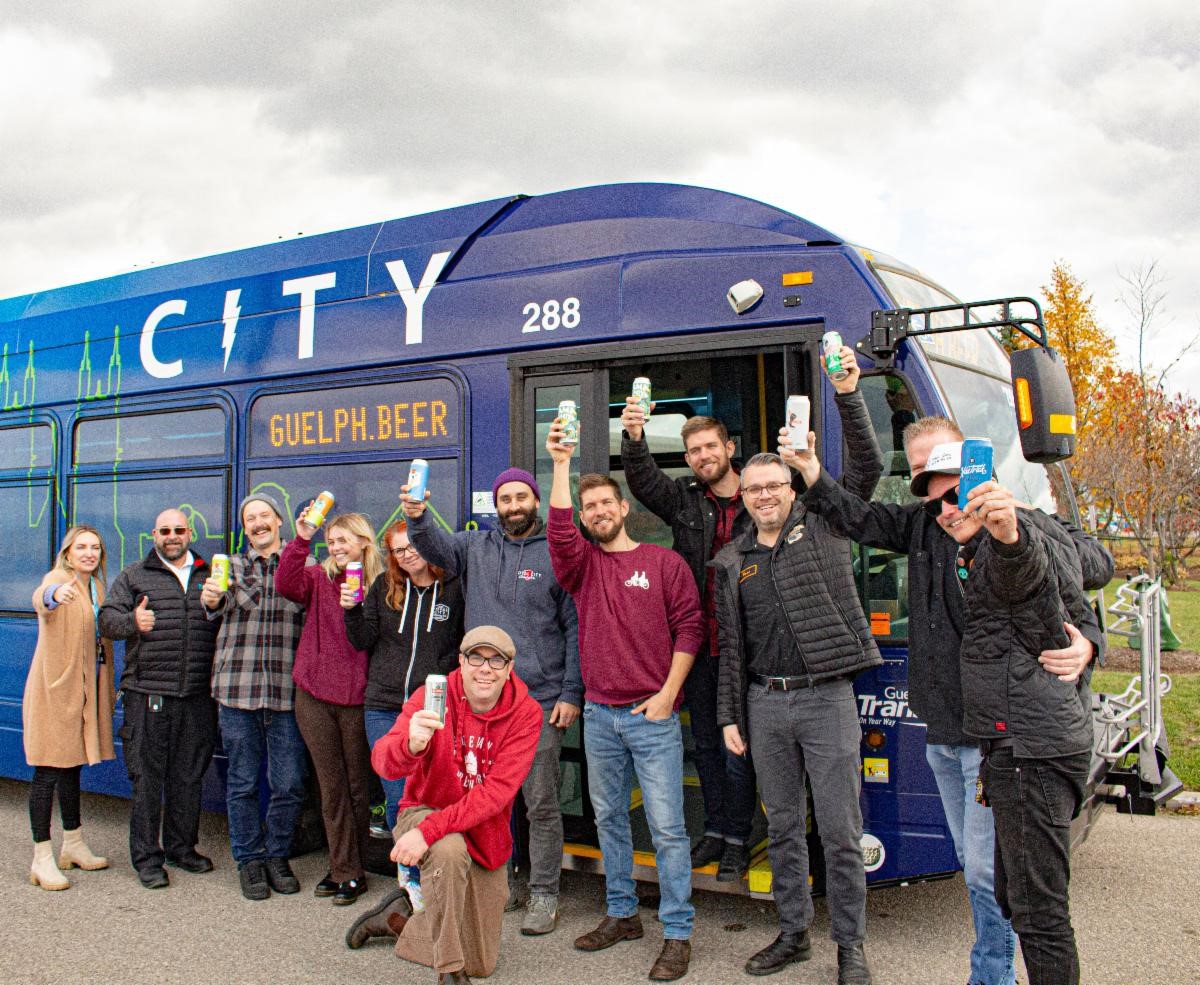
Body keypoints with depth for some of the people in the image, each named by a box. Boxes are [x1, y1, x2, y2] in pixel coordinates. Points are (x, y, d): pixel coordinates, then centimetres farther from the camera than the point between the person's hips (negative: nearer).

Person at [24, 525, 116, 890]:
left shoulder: (97, 587, 13)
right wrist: (55, 594, -60)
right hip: (54, 688, -8)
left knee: (72, 767, 17)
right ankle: (42, 859, 3)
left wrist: (109, 688, 17)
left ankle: (73, 845, 28)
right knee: (47, 772, -4)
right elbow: (41, 599, -36)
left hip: (84, 690, 8)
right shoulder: (58, 578, -11)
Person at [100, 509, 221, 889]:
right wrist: (132, 621, -19)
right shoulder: (134, 576, 8)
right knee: (147, 776, 0)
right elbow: (107, 618, 2)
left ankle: (181, 847, 25)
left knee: (189, 775, 11)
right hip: (148, 692, -3)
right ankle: (146, 857, 10)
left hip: (197, 696, 3)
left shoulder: (209, 575, 14)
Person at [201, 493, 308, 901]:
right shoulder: (232, 566, 10)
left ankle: (277, 855, 23)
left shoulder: (305, 565, 7)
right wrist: (211, 601, -28)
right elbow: (222, 609, -7)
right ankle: (250, 859, 23)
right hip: (237, 689, 1)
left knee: (289, 784, 3)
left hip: (287, 691, -1)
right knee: (242, 783, 7)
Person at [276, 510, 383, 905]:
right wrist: (302, 540, -24)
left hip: (357, 698, -2)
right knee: (331, 786, 7)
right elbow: (285, 584, -16)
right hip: (315, 696, 2)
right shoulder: (319, 577, 4)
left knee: (356, 786, 7)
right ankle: (345, 870, 17)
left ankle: (351, 871, 20)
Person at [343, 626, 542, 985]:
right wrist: (411, 744, -55)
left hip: (486, 834, 2)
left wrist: (430, 830, -35)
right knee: (448, 850, -39)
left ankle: (399, 917, 32)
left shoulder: (526, 713, -17)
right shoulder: (433, 697, -17)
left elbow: (497, 791, -25)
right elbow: (383, 761, -31)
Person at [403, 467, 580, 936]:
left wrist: (572, 693, -8)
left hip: (541, 700, -3)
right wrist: (418, 518, -32)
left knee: (541, 803, 2)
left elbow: (576, 628, -2)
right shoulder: (476, 546, 9)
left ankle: (544, 894, 16)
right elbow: (436, 545, -9)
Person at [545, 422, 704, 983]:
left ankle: (677, 933, 7)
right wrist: (561, 465, -16)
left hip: (652, 715, -4)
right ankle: (621, 915, 28)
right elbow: (559, 533, -13)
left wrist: (667, 694, -9)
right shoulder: (582, 564, 8)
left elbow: (689, 629, -2)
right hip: (599, 715, 4)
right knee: (609, 818, 13)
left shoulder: (664, 563, 0)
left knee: (666, 826, -3)